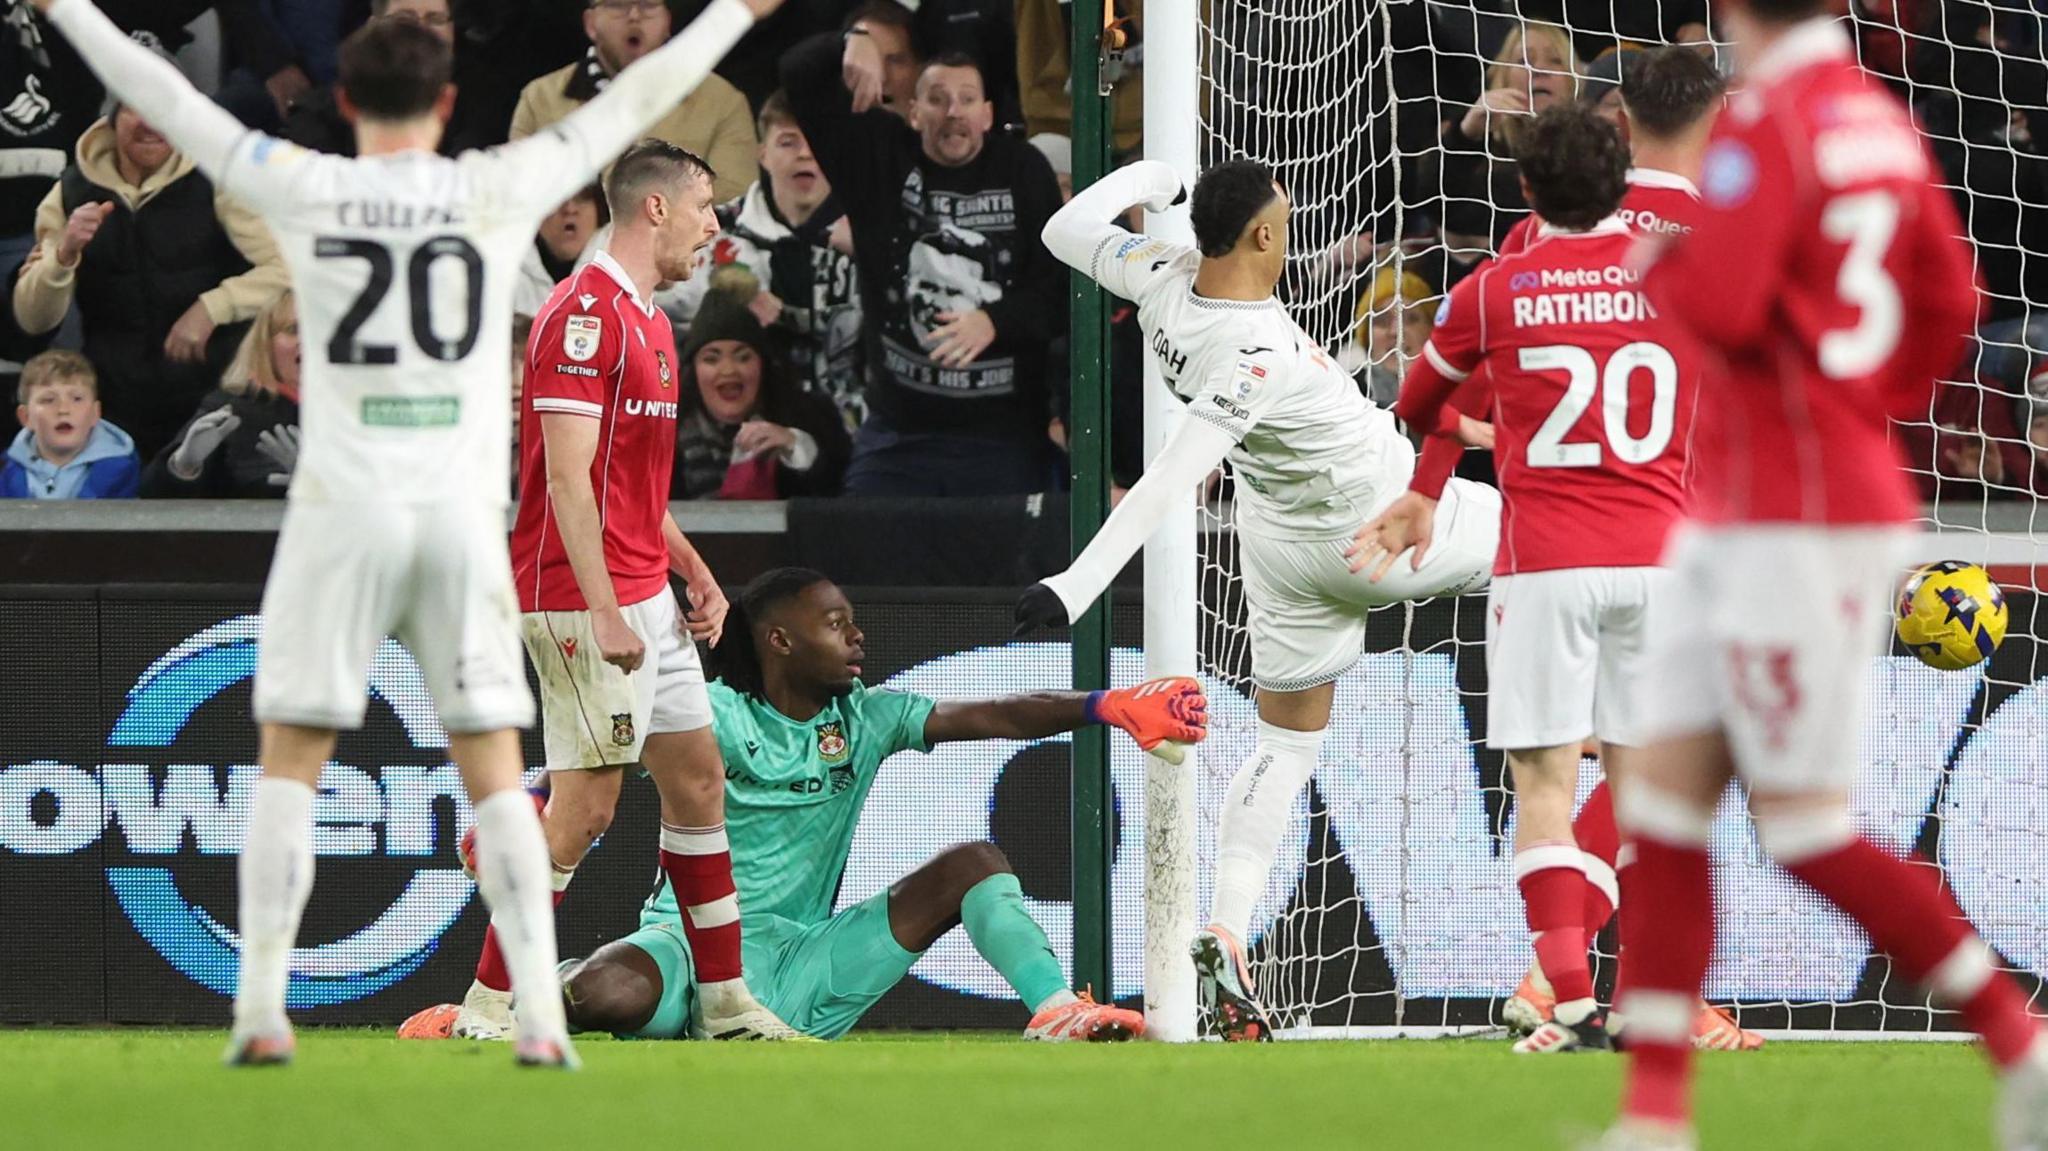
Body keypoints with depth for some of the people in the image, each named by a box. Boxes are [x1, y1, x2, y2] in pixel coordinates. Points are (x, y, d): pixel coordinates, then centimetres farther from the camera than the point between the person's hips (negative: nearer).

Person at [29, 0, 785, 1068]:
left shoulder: (304, 189, -1)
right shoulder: (500, 191, 1)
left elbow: (168, 100, 7)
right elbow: (627, 106, 11)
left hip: (342, 509, -1)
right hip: (464, 516, 1)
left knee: (289, 764, 6)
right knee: (494, 772, 4)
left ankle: (260, 1009, -3)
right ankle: (541, 1015, -5)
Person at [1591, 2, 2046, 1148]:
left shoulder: (1766, 121, -16)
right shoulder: (1883, 120, 10)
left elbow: (1720, 303, -24)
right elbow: (1951, 304, 17)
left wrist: (1656, 269, -4)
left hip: (1794, 522, -9)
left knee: (1805, 826, -4)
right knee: (1665, 791, 7)